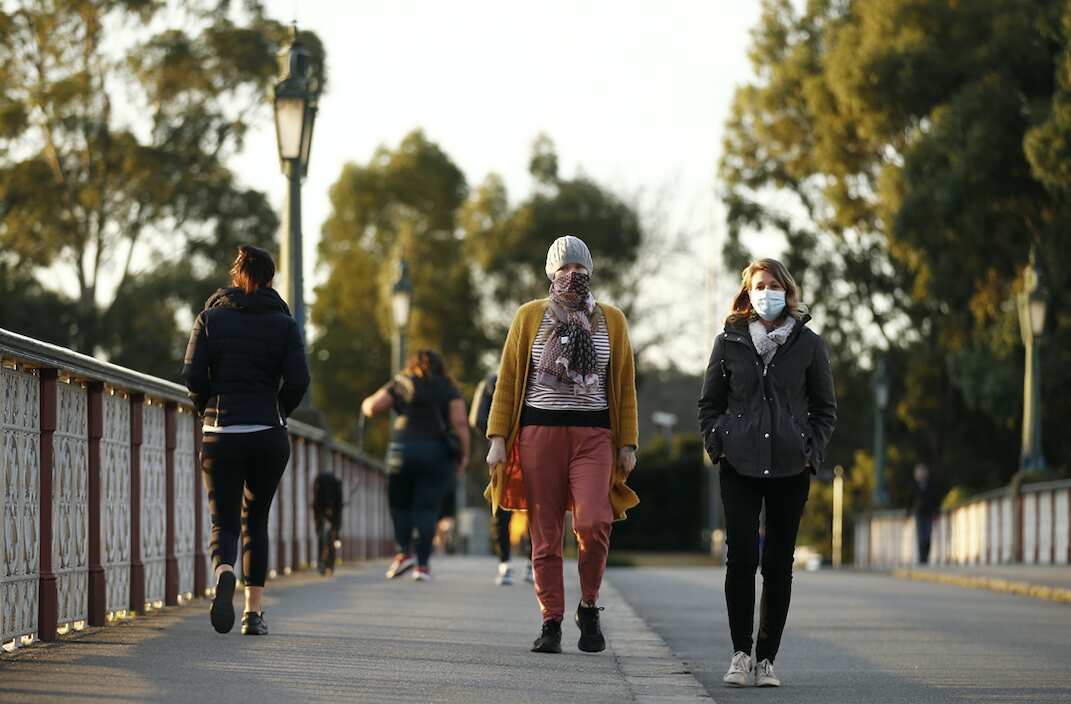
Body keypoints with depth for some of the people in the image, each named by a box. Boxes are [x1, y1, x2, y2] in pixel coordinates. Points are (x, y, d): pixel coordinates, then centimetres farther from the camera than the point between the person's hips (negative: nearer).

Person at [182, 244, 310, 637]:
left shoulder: (211, 317, 3)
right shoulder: (283, 323, 1)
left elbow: (193, 376, -6)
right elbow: (298, 380, -9)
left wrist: (208, 411, 11)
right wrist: (277, 412, 9)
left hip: (220, 437, 0)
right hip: (268, 436, 0)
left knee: (224, 524, 3)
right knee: (256, 522, 16)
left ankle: (224, 574, -31)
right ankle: (253, 614, 11)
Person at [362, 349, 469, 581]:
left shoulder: (401, 384, 9)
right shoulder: (449, 389, 9)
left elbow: (372, 407, 3)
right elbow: (459, 422, -3)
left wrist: (367, 403, 25)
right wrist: (464, 453, 2)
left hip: (404, 449, 0)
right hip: (438, 452, 0)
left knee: (399, 503, 15)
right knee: (427, 508, 2)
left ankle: (404, 552, 0)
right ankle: (423, 564, -4)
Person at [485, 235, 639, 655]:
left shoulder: (611, 320, 11)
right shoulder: (530, 316, 9)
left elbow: (625, 387, 13)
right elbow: (508, 380, 8)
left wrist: (627, 444, 7)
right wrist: (498, 438, 1)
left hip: (593, 435, 0)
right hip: (539, 432, 0)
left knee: (593, 523, -19)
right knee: (545, 535, -1)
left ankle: (589, 607, 2)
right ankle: (551, 623, 6)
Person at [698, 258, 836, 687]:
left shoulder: (808, 344, 5)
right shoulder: (729, 342, 6)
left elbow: (825, 407, 11)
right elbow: (709, 403, 12)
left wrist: (812, 451, -2)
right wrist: (716, 444, -2)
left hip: (790, 469, 1)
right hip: (739, 467, -1)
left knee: (778, 564, 2)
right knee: (741, 558, -10)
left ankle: (766, 659, 9)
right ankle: (741, 653, 2)